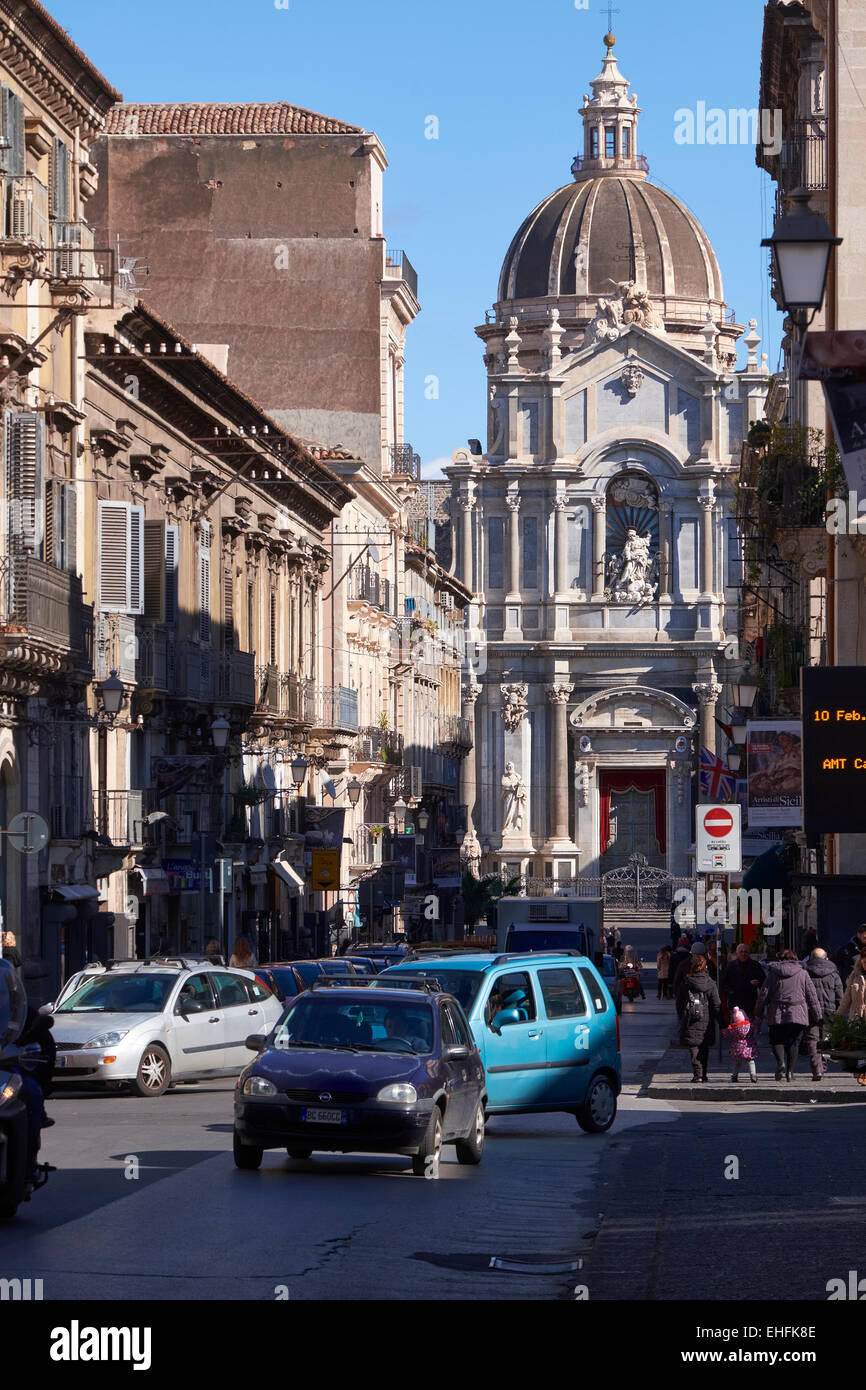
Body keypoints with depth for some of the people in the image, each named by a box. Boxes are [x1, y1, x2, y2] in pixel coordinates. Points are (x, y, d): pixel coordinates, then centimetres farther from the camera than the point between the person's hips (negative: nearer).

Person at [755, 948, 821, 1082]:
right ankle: (790, 1071, 3)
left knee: (776, 1040, 10)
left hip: (777, 1015, -1)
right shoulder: (802, 974, 5)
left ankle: (781, 1062, -17)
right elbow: (812, 997, 7)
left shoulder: (773, 974, 3)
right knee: (793, 1042, 11)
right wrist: (817, 1016, 13)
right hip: (797, 1015, 1)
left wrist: (758, 1014, 12)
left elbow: (763, 995, 3)